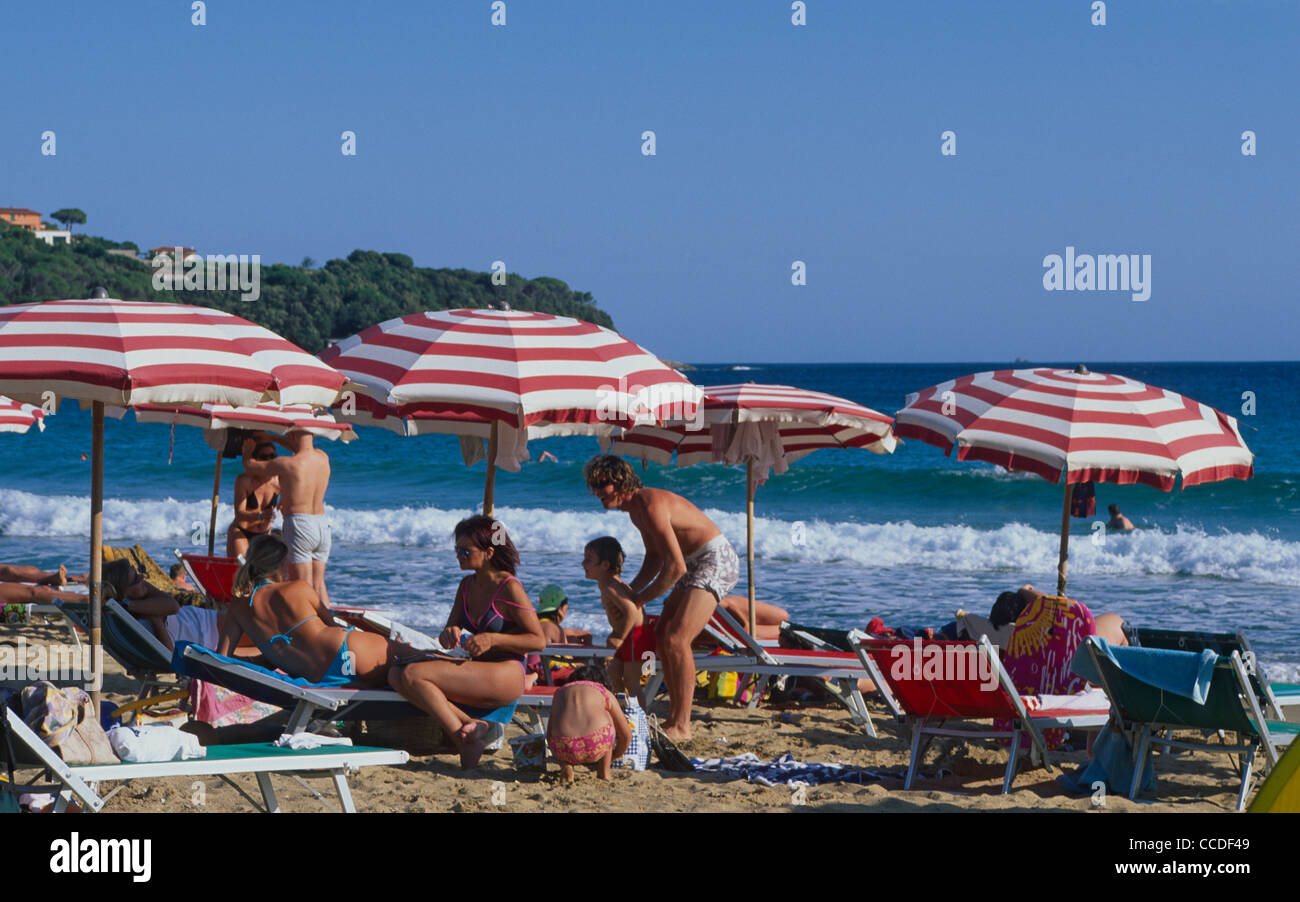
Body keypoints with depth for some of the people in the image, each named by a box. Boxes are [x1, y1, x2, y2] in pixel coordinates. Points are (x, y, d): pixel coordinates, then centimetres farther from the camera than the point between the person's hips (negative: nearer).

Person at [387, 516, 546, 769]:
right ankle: (468, 725, -20)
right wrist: (449, 634, -7)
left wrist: (492, 639, -20)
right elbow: (452, 628, 19)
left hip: (505, 676, -9)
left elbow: (539, 641, -9)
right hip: (474, 670, 9)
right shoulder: (468, 585, 15)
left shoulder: (509, 587, -8)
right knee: (396, 674, -12)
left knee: (414, 674, -24)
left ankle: (461, 734, -19)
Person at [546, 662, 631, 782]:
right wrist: (613, 757, 53)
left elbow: (549, 733, 38)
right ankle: (604, 772, 28)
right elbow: (626, 734, 33)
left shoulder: (560, 692, 31)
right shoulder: (605, 693, 25)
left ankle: (565, 766, 10)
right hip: (597, 745, -1)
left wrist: (561, 760, 56)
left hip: (564, 750, 1)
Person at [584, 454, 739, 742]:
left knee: (676, 640, -20)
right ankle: (675, 717, 18)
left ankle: (681, 727, -19)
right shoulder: (636, 508, 10)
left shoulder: (651, 505, -23)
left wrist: (642, 599, -13)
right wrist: (630, 590, 7)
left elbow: (676, 567, -25)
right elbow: (655, 558, 22)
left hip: (717, 560, -11)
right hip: (696, 562, 11)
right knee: (662, 635, 13)